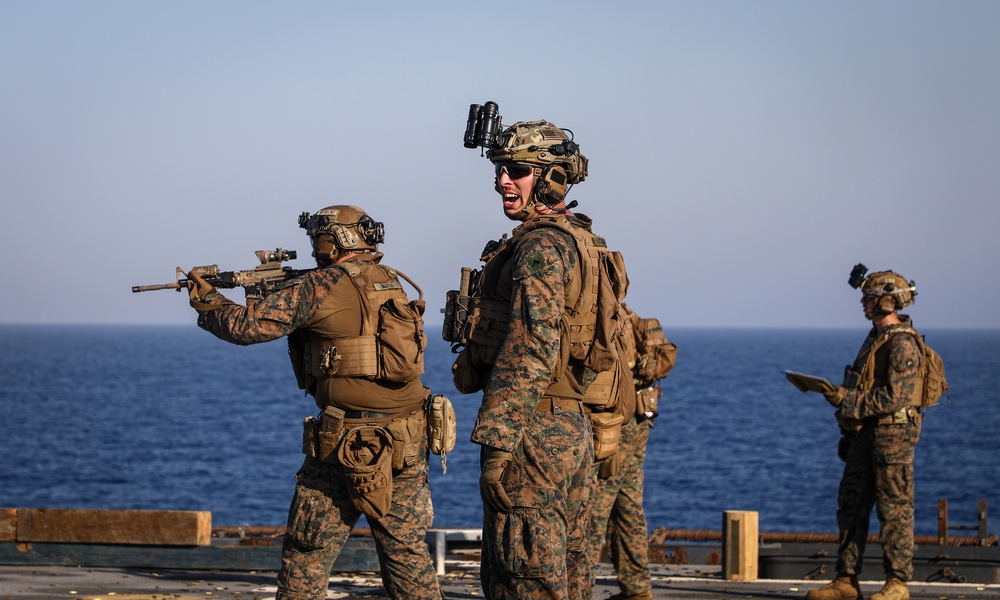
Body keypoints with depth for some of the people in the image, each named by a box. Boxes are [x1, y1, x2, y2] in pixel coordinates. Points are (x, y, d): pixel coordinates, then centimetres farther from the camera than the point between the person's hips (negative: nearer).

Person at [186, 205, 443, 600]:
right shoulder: (392, 284, 13)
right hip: (408, 443, 6)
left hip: (348, 444, -6)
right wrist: (287, 297, 21)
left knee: (306, 556, 6)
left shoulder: (321, 287, -7)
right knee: (408, 553, 9)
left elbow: (248, 327, -6)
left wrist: (208, 304, 12)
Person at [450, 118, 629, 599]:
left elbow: (530, 351, -22)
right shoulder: (581, 243, 19)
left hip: (533, 430, -10)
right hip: (572, 429, 10)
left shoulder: (541, 246, -13)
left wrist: (497, 443, -25)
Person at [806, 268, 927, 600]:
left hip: (892, 435, -10)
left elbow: (895, 396, -23)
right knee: (851, 506, 8)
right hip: (866, 434, 10)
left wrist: (849, 399, -19)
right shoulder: (876, 337, 16)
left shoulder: (902, 344, -15)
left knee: (894, 509, -4)